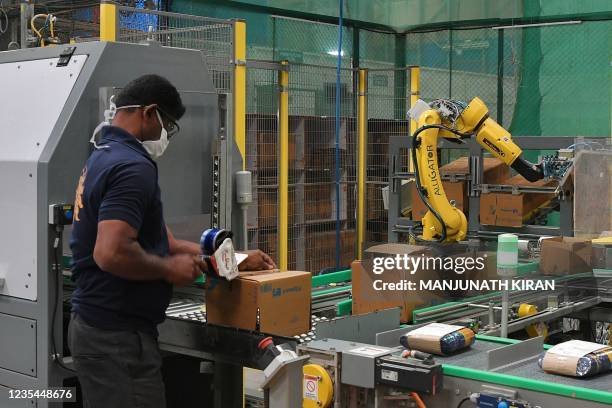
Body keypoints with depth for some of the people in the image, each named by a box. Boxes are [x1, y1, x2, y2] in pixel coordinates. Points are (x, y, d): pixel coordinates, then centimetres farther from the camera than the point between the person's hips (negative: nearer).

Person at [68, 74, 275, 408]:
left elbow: (155, 240, 17)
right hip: (118, 334, -10)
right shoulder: (132, 167, -19)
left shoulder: (103, 157, 14)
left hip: (94, 325, 10)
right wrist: (170, 268, -15)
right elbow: (112, 254, -31)